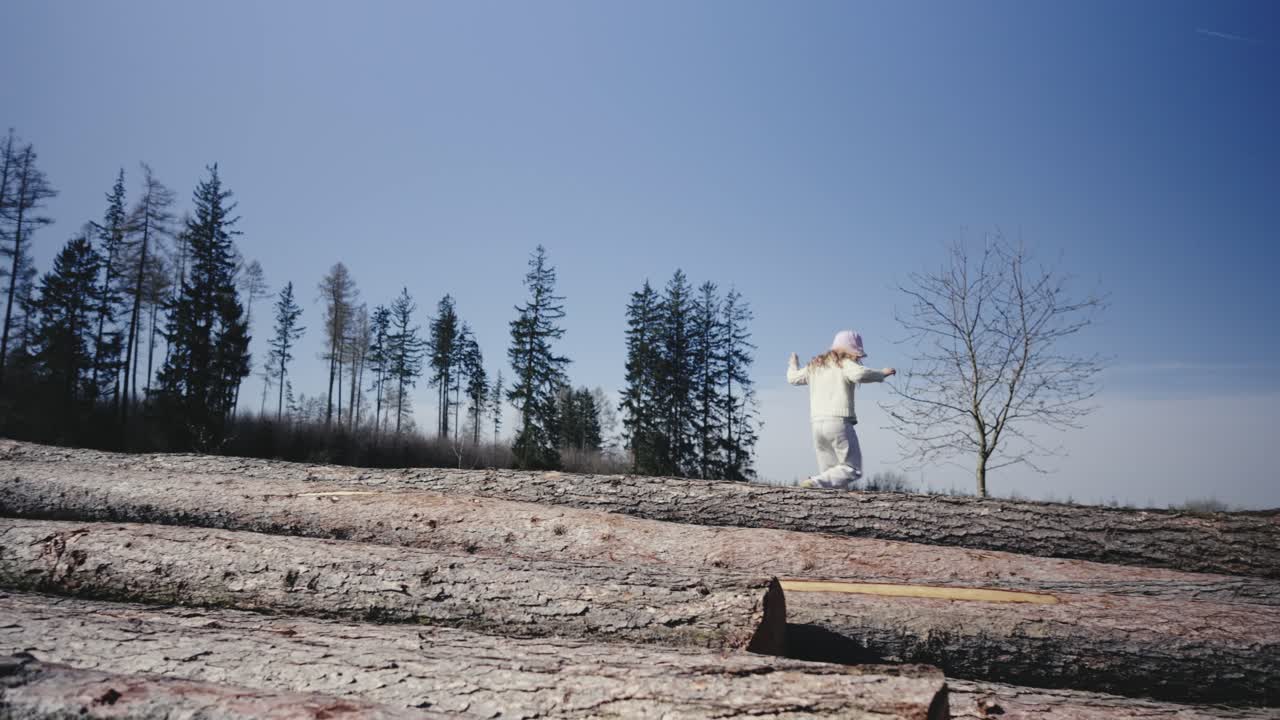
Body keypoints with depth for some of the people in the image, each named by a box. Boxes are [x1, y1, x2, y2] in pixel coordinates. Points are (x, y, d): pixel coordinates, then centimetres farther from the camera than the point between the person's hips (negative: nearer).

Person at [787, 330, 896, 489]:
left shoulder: (815, 365, 20)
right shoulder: (844, 364, 0)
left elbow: (793, 378, 33)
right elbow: (860, 374, -22)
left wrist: (793, 364, 52)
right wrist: (881, 374, -8)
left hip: (817, 425, 7)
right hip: (839, 422, -7)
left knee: (830, 472, 11)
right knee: (852, 469, -4)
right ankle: (815, 483, -20)